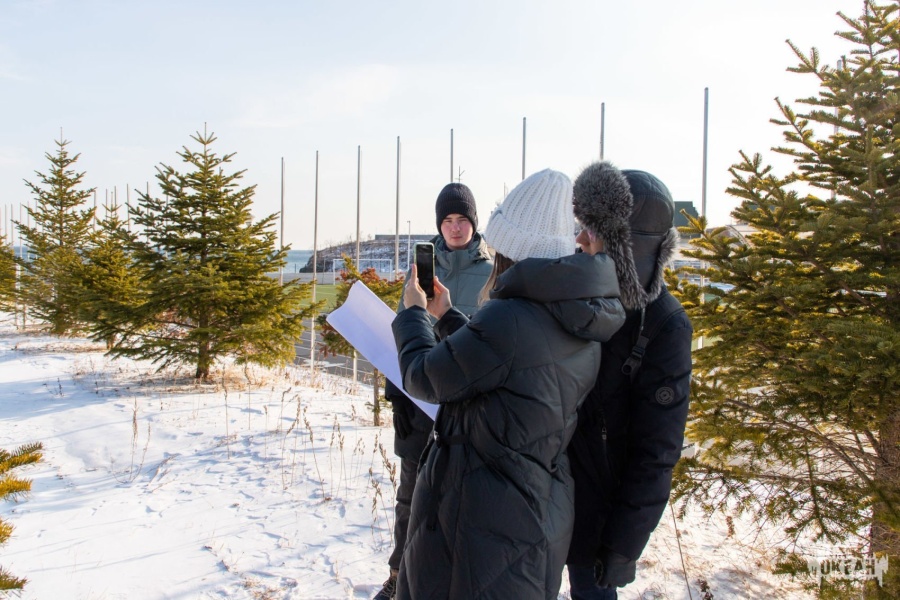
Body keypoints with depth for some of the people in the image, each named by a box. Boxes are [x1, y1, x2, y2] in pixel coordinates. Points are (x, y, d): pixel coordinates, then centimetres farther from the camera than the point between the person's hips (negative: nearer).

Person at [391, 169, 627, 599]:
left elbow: (423, 378, -13)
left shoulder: (507, 319, -27)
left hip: (481, 524, -8)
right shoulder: (579, 325, 1)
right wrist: (445, 316, 20)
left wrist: (413, 312, 4)